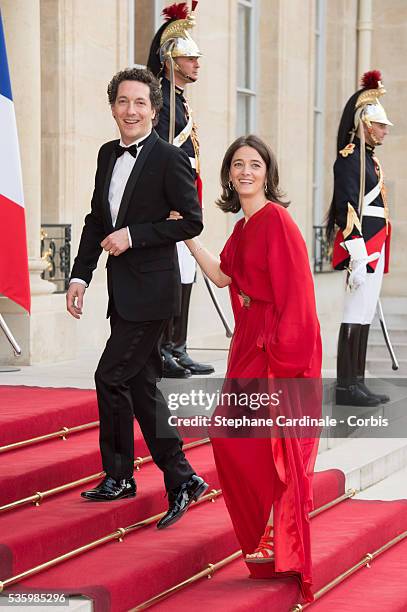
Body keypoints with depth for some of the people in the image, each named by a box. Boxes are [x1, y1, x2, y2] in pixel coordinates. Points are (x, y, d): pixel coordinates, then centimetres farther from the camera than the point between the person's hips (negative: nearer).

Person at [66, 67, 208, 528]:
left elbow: (192, 221, -13)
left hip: (150, 291, -8)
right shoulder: (108, 155, 12)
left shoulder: (169, 159, -11)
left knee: (111, 377, -8)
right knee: (141, 385, 10)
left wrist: (134, 235, -17)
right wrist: (80, 276, 8)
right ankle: (181, 480, 17)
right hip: (122, 292, 8)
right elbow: (96, 219, 16)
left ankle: (118, 475, 7)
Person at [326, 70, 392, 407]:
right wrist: (357, 258, -23)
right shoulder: (350, 158, -12)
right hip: (362, 248, -10)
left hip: (374, 249, 10)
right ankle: (346, 386, -6)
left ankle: (356, 383, 14)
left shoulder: (369, 158, 18)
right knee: (355, 317, -8)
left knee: (365, 317, 10)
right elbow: (347, 208, -18)